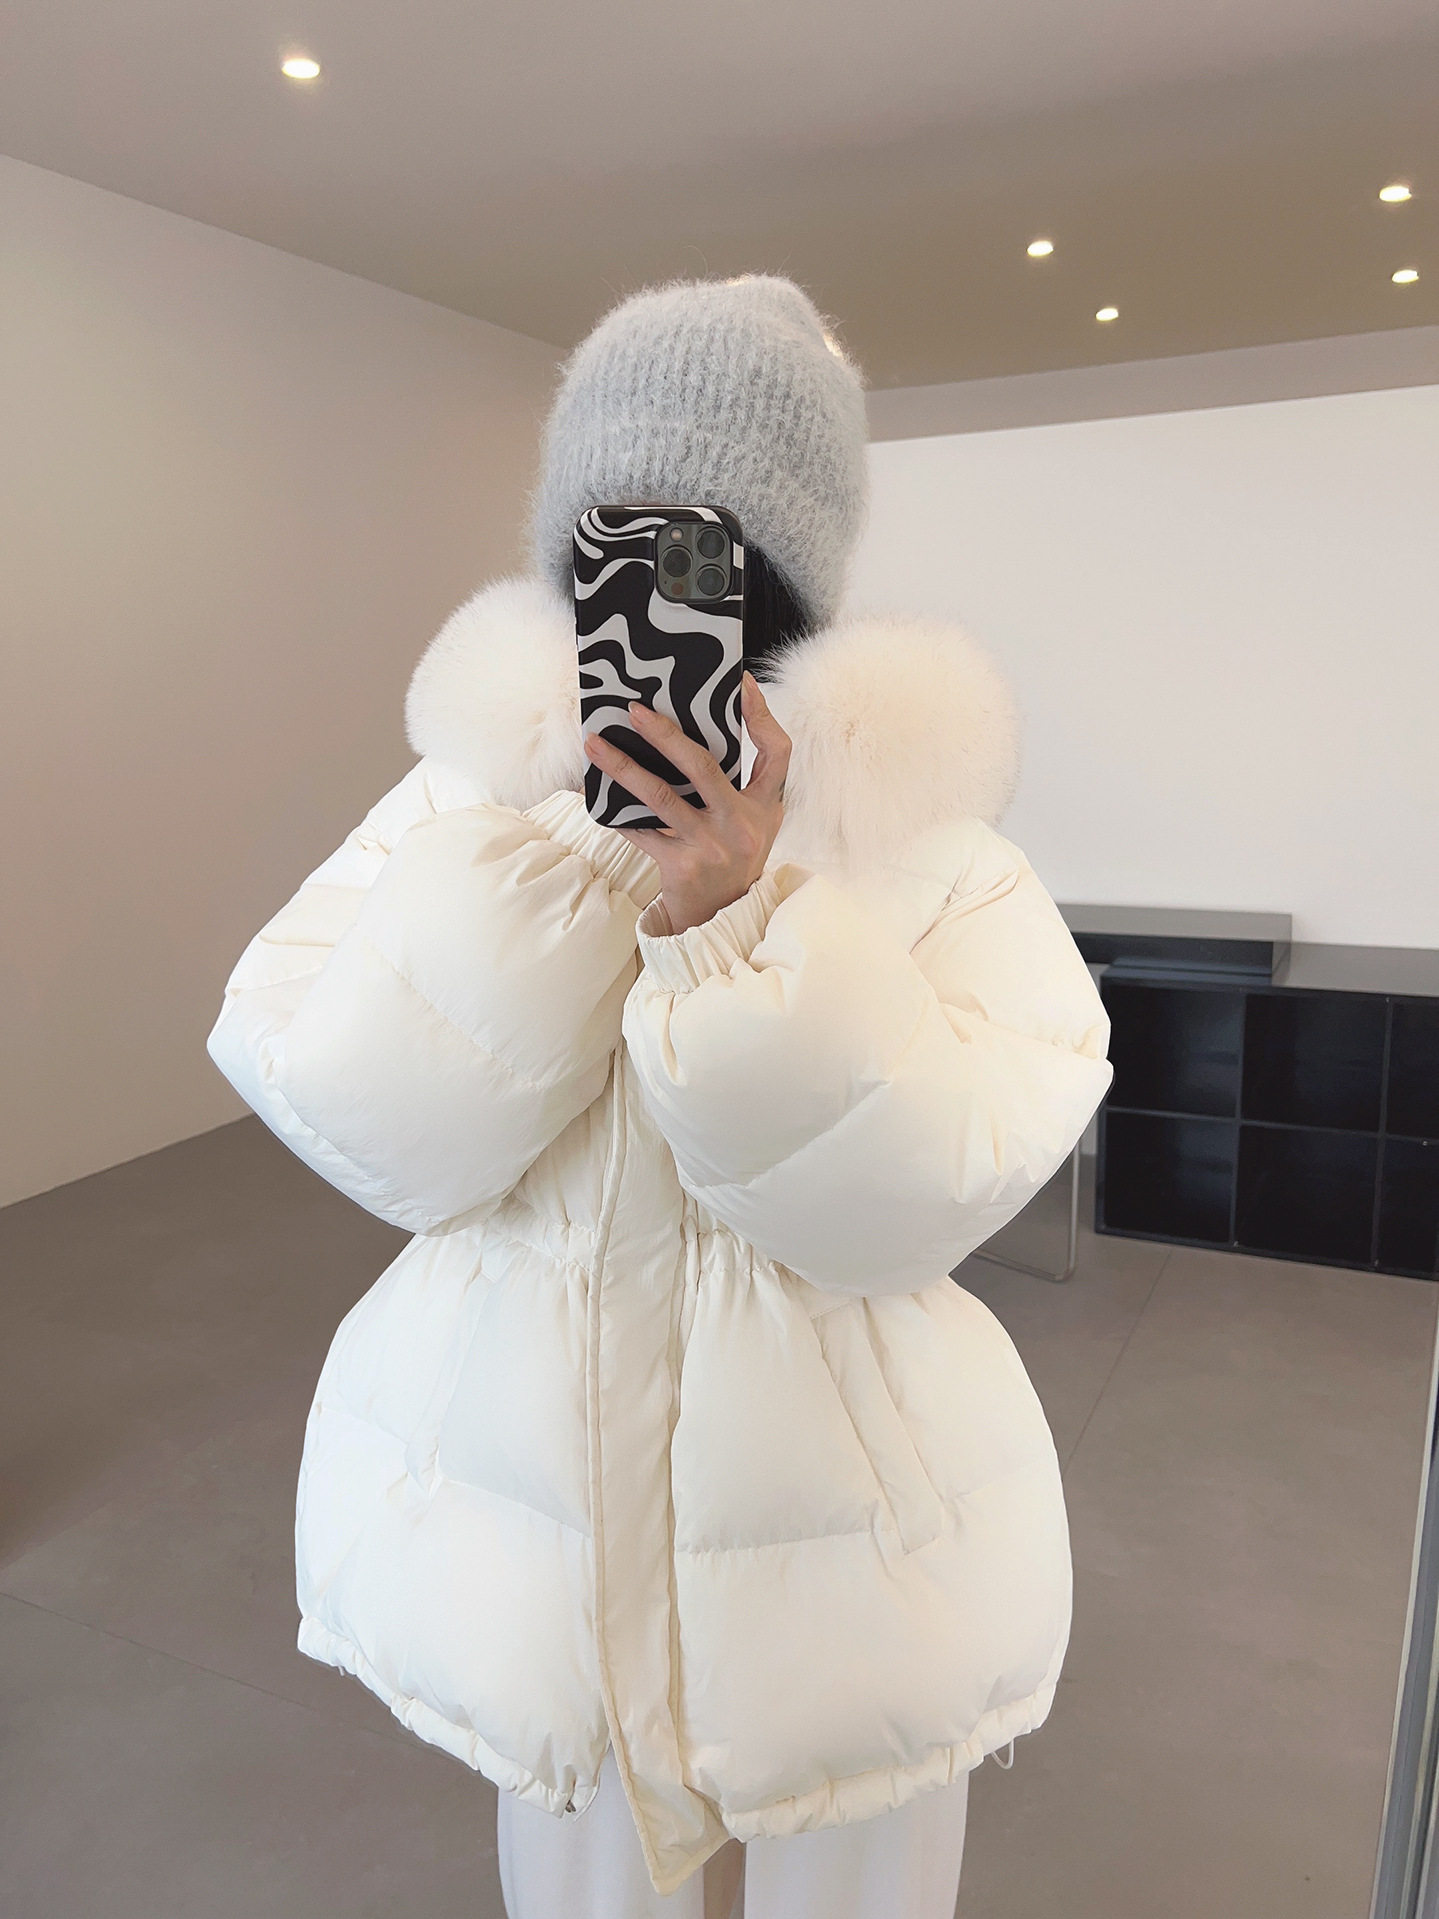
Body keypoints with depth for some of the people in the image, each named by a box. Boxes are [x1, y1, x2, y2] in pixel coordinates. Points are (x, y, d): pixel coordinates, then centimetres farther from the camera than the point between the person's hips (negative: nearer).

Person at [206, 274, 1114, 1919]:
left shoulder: (917, 824, -11)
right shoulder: (472, 794, -5)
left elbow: (916, 1197, -19)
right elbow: (377, 1133, -15)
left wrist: (743, 911, -30)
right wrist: (560, 844, -23)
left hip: (841, 1547, -1)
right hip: (526, 1513, 2)